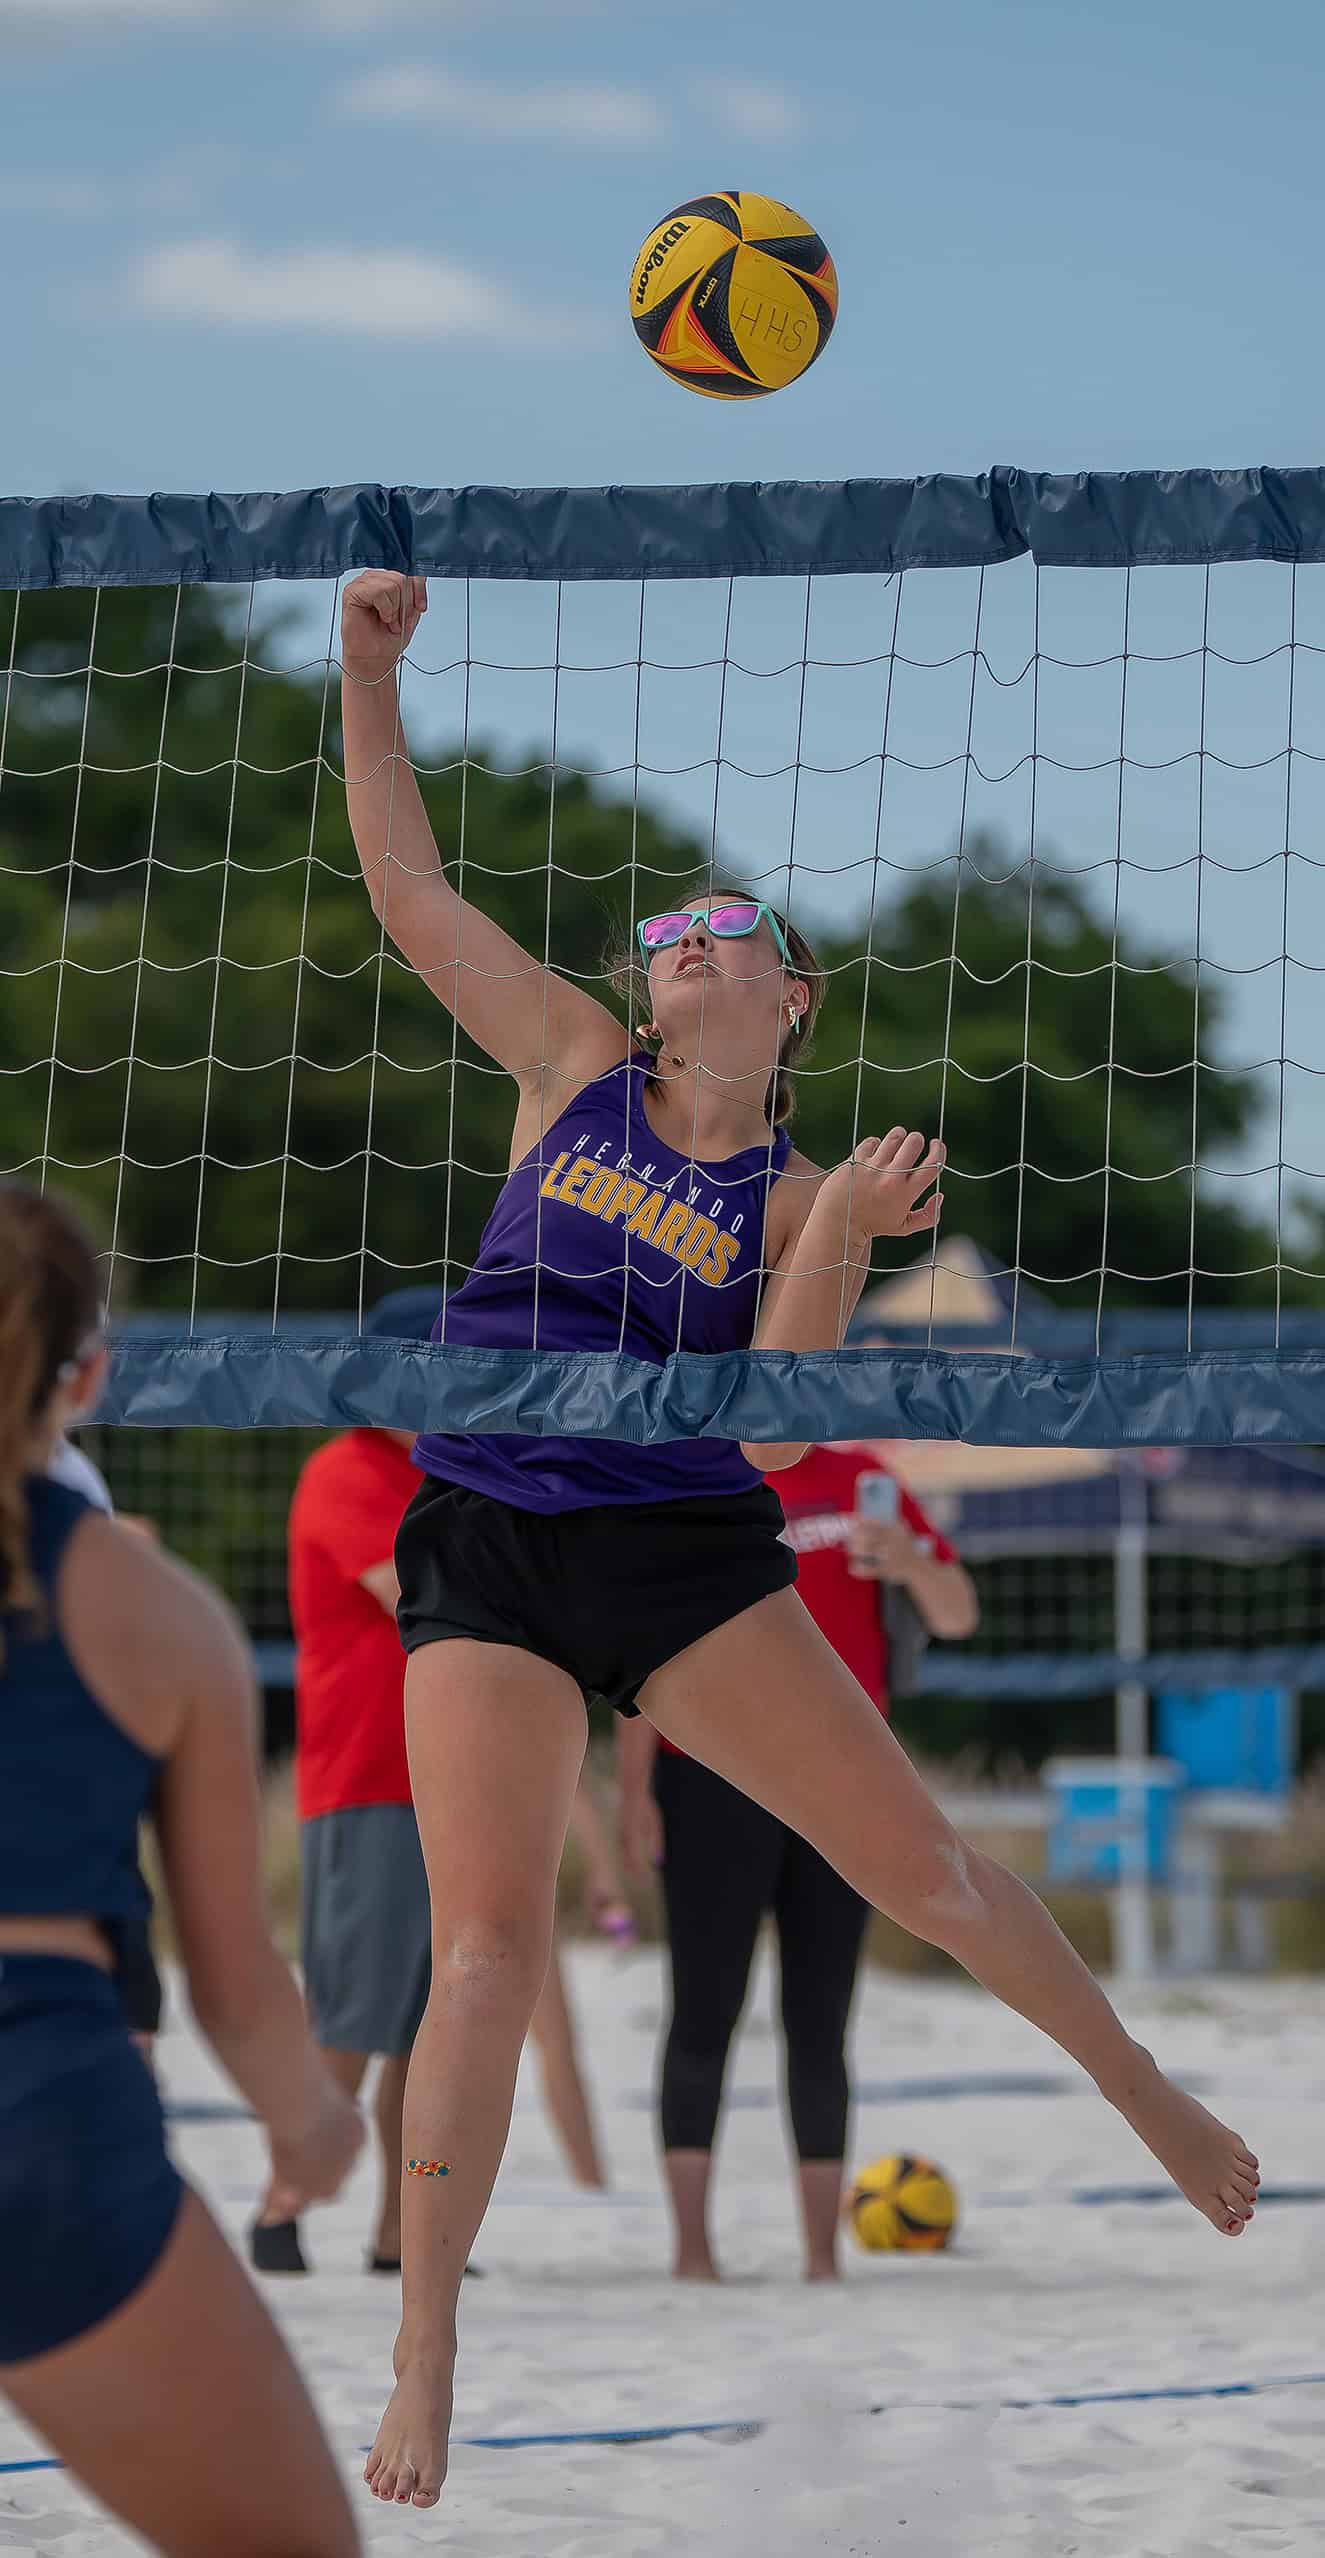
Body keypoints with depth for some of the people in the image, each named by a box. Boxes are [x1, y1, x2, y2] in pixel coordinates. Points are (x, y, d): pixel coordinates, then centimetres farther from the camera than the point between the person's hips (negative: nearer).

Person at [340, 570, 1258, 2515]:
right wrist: (370, 674, -3)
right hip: (488, 1549, 0)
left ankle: (1149, 2095, 27)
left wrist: (836, 1240, -20)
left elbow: (772, 1431, -8)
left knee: (922, 1864, 1)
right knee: (487, 1947, -13)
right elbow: (407, 887, 5)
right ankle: (423, 2374, -9)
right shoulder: (574, 1062, 8)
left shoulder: (800, 1192, 4)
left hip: (691, 1548, 0)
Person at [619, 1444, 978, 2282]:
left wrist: (912, 1562, -15)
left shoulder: (860, 1483, 9)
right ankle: (692, 2241, 1)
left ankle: (824, 2252, 7)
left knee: (819, 2020, 3)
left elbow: (958, 1616, 8)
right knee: (706, 2009, -3)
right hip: (714, 1787, -3)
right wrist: (635, 1792, -9)